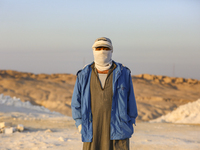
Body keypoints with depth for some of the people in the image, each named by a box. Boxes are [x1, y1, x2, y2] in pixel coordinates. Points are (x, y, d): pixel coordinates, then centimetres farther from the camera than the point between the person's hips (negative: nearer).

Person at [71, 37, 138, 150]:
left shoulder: (123, 74, 3)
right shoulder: (84, 76, 6)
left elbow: (130, 102, 7)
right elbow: (76, 104, 10)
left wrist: (129, 125, 6)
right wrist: (81, 126, 3)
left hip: (118, 132, -1)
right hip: (93, 134, 1)